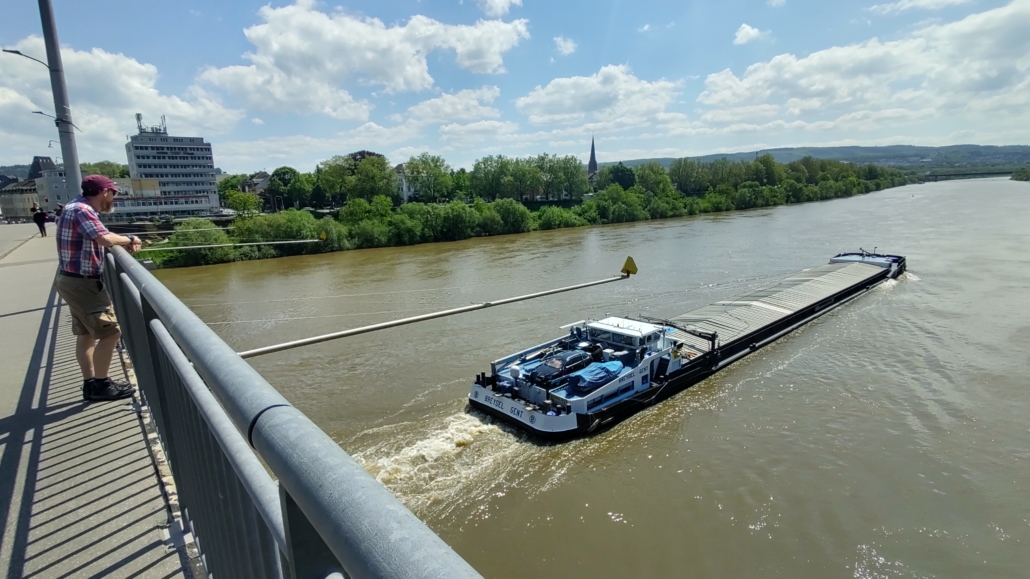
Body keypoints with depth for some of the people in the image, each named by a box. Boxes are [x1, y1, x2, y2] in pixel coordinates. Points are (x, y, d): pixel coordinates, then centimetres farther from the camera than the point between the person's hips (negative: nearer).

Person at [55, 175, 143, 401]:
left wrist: (124, 244, -4)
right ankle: (100, 385, 2)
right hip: (81, 283, -11)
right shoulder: (81, 209, -19)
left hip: (76, 281, 11)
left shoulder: (81, 208, 12)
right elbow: (105, 239, -31)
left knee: (86, 334, 15)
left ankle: (90, 383, 23)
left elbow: (99, 239, 11)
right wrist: (129, 240, -13)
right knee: (110, 333, -7)